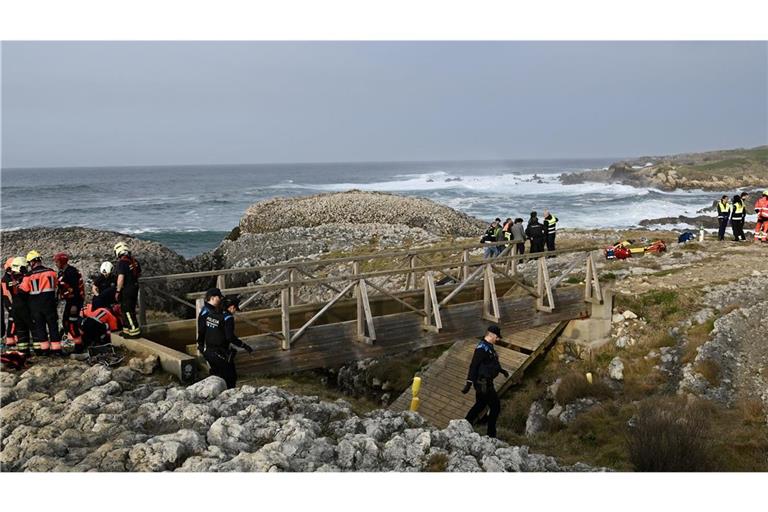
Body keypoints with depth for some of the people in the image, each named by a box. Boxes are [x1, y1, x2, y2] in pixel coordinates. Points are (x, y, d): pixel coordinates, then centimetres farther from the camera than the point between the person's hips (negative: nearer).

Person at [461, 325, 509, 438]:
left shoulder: (489, 347, 10)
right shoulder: (481, 348, -21)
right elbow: (473, 366, -25)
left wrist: (502, 370, 37)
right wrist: (469, 383, -28)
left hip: (486, 382, 10)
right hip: (483, 383, -10)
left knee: (480, 405, 20)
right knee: (495, 407, -2)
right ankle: (491, 434, 7)